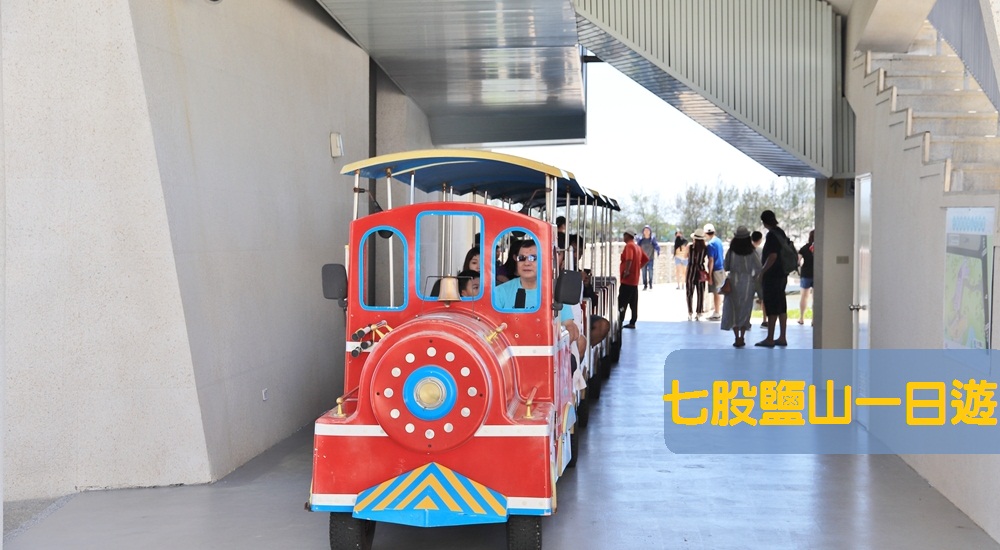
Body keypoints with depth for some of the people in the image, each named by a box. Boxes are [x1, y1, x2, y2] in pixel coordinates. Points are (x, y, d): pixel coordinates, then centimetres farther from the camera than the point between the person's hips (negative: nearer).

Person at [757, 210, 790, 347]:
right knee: (781, 306, 10)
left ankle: (770, 339, -2)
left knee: (772, 307, -5)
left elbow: (772, 256, -23)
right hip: (782, 275, 9)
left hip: (772, 276, -9)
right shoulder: (781, 232, 11)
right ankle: (782, 337, 14)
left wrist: (761, 271, -15)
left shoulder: (771, 235, -16)